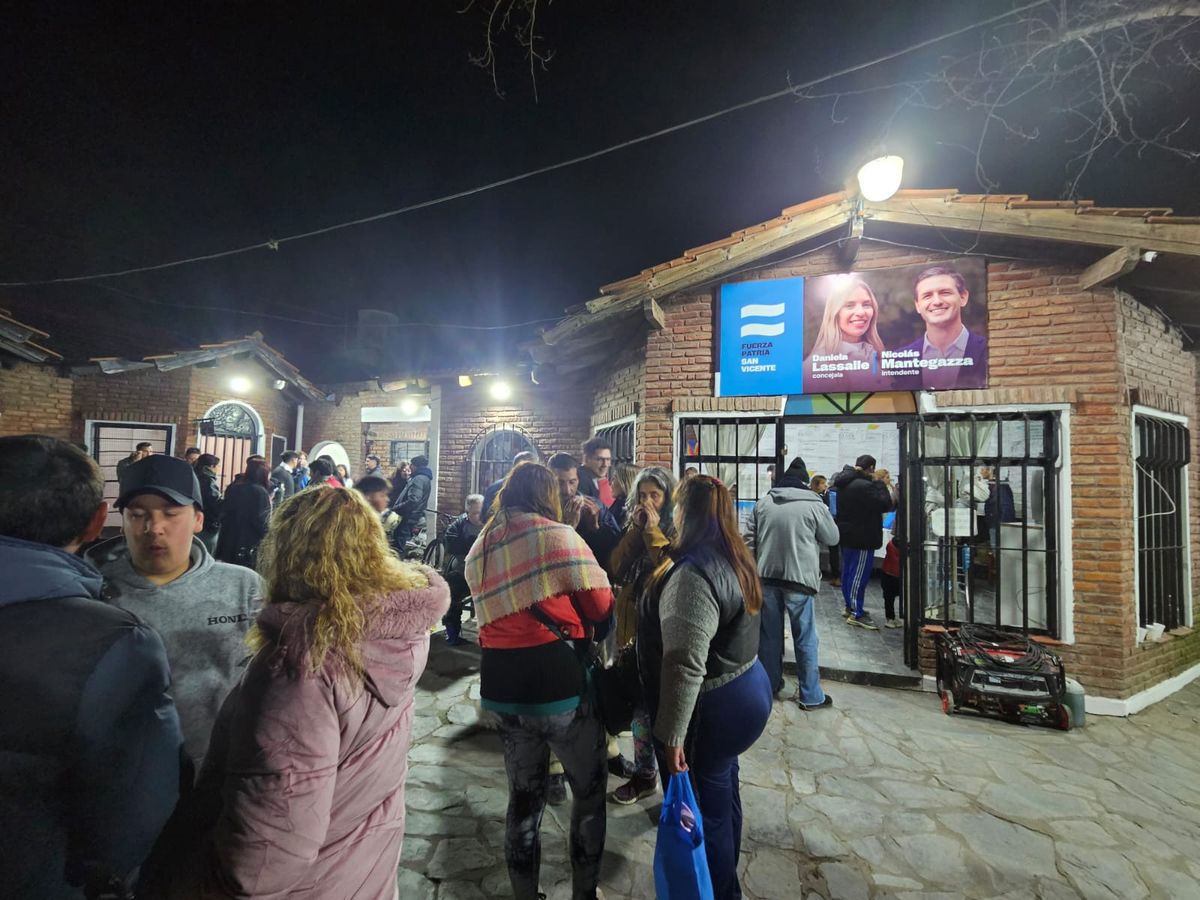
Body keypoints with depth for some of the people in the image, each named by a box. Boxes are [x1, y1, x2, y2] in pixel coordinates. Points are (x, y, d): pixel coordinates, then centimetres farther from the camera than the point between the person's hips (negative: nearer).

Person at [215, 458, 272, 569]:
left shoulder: (233, 488, 5)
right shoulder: (261, 492, -15)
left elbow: (223, 515, 13)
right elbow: (262, 523, -19)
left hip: (229, 543, 7)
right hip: (250, 547, -7)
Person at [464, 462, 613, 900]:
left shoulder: (479, 548, 8)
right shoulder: (558, 535, -12)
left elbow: (493, 613, 14)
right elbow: (602, 605, -8)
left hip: (501, 684, 6)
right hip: (560, 680, -6)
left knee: (523, 797, 22)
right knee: (589, 790, 17)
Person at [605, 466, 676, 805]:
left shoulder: (677, 530, -8)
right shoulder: (634, 529, 10)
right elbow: (616, 572, -2)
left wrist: (654, 531, -19)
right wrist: (635, 530, -9)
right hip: (633, 628, 6)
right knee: (639, 704, 16)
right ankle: (644, 774, 33)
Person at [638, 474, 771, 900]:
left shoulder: (694, 572, -28)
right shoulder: (732, 558, 3)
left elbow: (684, 664, -30)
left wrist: (672, 735, -24)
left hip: (713, 708, -10)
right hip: (745, 687, 10)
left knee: (702, 808, 10)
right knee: (722, 790, 26)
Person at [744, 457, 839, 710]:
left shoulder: (763, 502, 3)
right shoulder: (814, 505, -7)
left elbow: (749, 540, 5)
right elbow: (833, 538, 6)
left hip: (767, 577, 4)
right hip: (799, 579, -3)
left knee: (769, 635, 15)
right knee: (805, 639, 8)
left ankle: (769, 685, 29)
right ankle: (811, 696, 17)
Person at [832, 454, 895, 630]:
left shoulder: (844, 483, 6)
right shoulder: (864, 486, -24)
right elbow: (885, 504, -22)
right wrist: (879, 483, -11)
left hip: (847, 535, 10)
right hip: (862, 538, -10)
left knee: (848, 572, 17)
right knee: (860, 575, -3)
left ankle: (850, 606, 30)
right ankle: (856, 614, 3)